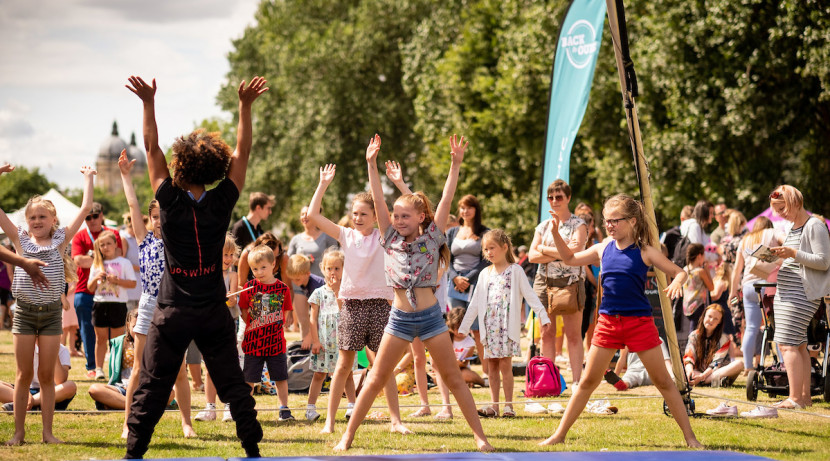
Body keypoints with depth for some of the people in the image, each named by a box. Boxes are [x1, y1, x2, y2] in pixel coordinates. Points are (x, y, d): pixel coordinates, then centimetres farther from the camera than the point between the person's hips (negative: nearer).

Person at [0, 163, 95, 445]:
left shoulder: (61, 240, 3)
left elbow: (85, 208, 1)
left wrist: (88, 178, 5)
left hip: (51, 313, 0)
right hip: (24, 312, 0)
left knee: (47, 376, 5)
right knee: (24, 375, 4)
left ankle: (48, 431, 10)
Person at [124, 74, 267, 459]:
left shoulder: (171, 201, -8)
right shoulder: (222, 203, -5)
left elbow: (152, 149, 1)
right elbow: (241, 153, 4)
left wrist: (149, 102, 6)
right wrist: (245, 105, 8)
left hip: (173, 312, -2)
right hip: (214, 313, 2)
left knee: (151, 388, 2)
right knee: (233, 384, 8)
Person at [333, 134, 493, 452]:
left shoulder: (431, 237, 1)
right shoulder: (391, 239, 5)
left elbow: (446, 200, -5)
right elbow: (378, 200, 0)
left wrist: (455, 164, -11)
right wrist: (371, 166, -5)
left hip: (430, 317, -1)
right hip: (400, 318, 2)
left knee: (453, 379, 2)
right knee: (376, 379, 3)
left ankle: (480, 437, 5)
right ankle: (348, 435, 7)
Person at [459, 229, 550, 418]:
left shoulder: (515, 270, 1)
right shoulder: (485, 274, 14)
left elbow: (529, 295, -3)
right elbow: (475, 303, 18)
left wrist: (543, 317, -13)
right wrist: (463, 327, 15)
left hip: (508, 324, -5)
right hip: (489, 324, 5)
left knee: (505, 363, -8)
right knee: (492, 365, 4)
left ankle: (508, 404, -3)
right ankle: (494, 405, 6)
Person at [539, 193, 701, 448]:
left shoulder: (644, 251, -6)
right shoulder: (604, 249, 6)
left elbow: (679, 272, -5)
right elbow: (570, 259, 19)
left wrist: (677, 282, -28)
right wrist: (556, 232, 6)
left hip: (639, 322, -3)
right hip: (608, 322, 3)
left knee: (663, 381, 2)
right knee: (588, 381, 6)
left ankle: (689, 436, 8)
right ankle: (559, 434, 11)